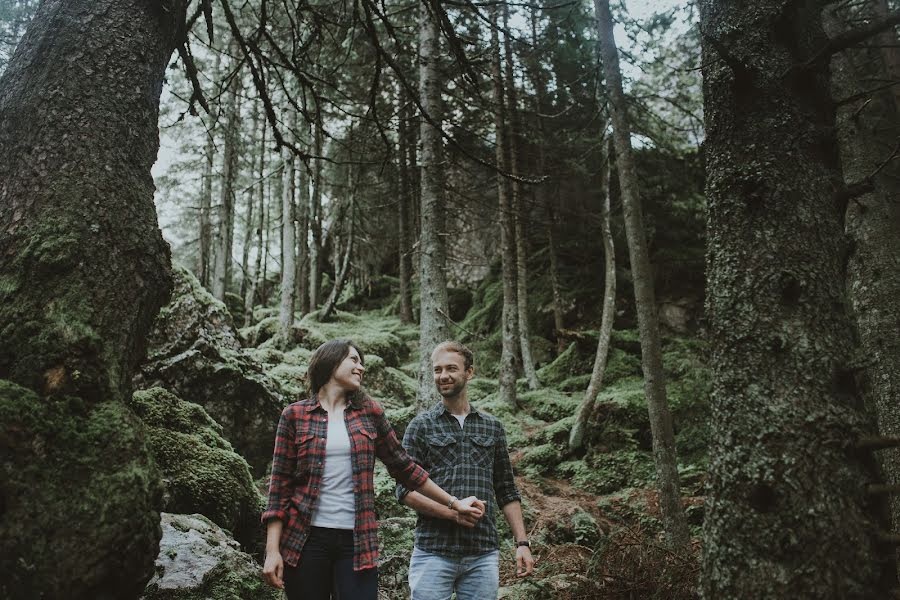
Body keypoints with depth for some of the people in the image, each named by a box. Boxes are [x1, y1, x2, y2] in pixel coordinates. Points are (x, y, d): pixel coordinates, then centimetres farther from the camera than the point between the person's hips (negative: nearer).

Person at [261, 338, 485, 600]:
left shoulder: (369, 412, 7)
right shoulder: (295, 415, 2)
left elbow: (404, 467, 13)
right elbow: (280, 484, 0)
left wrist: (453, 503, 14)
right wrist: (272, 551, -5)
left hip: (357, 541, 1)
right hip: (304, 539, -1)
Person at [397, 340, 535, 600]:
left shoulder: (493, 427, 11)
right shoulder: (421, 425, 3)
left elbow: (507, 492, 14)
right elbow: (405, 490, -3)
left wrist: (522, 542, 5)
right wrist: (454, 512, -15)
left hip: (484, 555, 2)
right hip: (433, 552, -2)